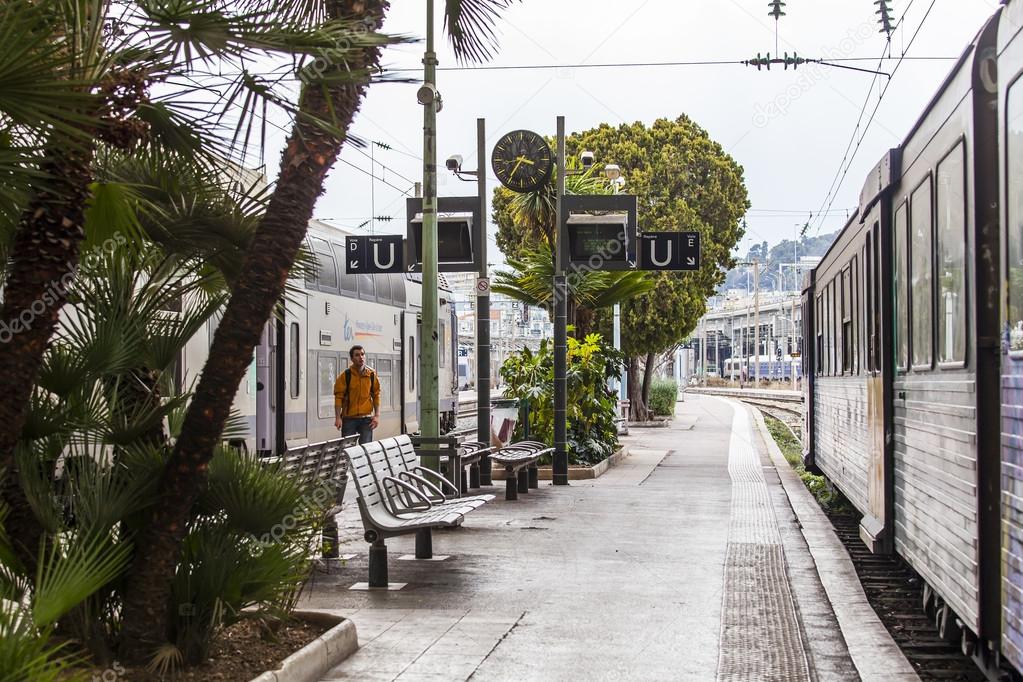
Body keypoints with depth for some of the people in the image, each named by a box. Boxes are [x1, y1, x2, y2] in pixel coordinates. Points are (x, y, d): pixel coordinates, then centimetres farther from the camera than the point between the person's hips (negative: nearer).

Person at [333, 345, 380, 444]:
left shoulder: (371, 374, 4)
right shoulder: (345, 375, -4)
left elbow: (376, 395, 8)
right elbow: (339, 397, -5)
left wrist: (377, 415, 2)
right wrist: (338, 418, -10)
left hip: (366, 418, 2)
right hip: (348, 418, -2)